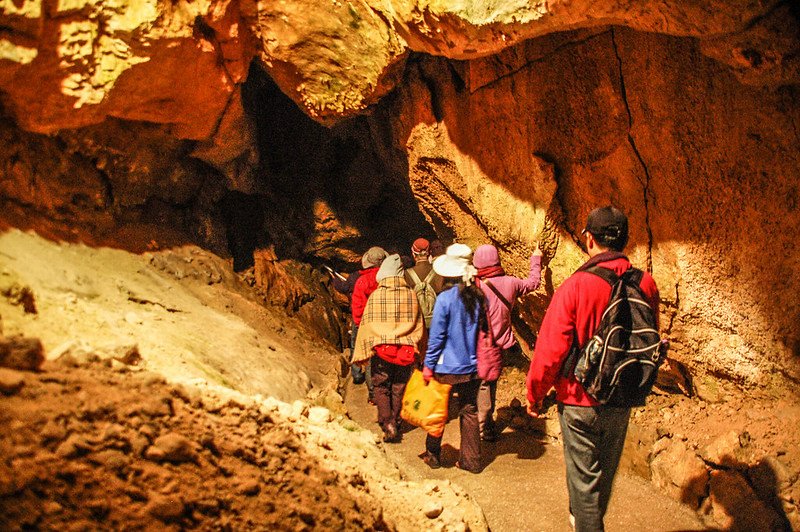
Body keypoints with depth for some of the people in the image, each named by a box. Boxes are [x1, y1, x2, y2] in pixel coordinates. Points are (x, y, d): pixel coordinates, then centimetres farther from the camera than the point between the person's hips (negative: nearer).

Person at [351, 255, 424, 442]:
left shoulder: (375, 296, -9)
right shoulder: (411, 295, -3)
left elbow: (366, 324, -4)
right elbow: (419, 326, 4)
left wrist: (362, 353, 5)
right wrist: (420, 352, 16)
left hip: (381, 351, -2)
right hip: (406, 351, 2)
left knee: (381, 388, 11)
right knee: (399, 388, 17)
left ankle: (387, 424, -3)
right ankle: (394, 422, 23)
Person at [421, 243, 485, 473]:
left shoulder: (445, 298, -16)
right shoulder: (477, 296, -1)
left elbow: (436, 336, -13)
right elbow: (482, 331, 9)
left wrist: (428, 365, -5)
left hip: (448, 368, -4)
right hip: (472, 367, 4)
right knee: (469, 411, 13)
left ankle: (433, 455, 25)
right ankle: (471, 460, 18)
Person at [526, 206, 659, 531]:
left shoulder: (575, 287, -21)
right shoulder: (646, 285, -7)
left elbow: (550, 351, -17)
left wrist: (535, 395, -3)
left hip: (580, 400, -5)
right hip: (622, 403, 6)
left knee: (584, 478, 9)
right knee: (605, 472, 24)